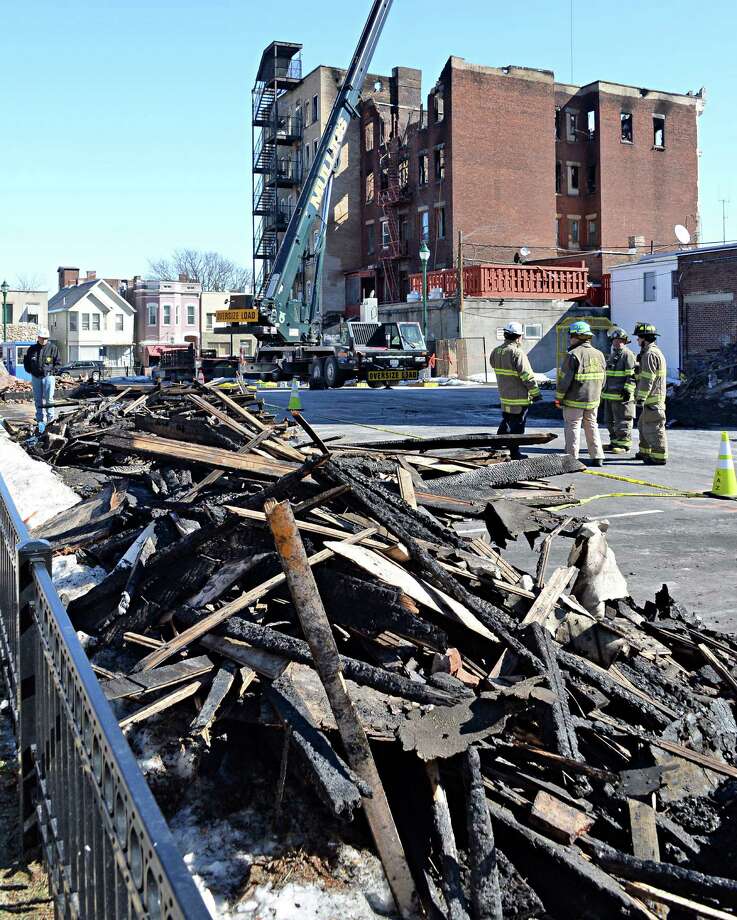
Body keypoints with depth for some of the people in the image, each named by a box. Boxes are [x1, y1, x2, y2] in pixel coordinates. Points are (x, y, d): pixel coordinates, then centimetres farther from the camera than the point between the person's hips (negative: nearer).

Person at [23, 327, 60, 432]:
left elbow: (58, 363, 3)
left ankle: (50, 418, 7)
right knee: (38, 399, 6)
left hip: (48, 376, -3)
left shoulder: (53, 348, 1)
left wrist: (52, 371, -7)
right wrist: (30, 370, 7)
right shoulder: (32, 349, 9)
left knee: (48, 398, -5)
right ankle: (41, 420, 11)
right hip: (35, 377, 3)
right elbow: (26, 361, 19)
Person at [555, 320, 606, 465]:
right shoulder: (599, 354, 7)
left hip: (574, 400, -6)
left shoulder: (573, 355, -14)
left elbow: (564, 379, -15)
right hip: (593, 400, 6)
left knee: (573, 428, 1)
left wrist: (559, 398, -5)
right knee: (592, 427, 15)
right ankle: (597, 457, 15)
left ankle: (571, 459, 2)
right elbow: (602, 379, 12)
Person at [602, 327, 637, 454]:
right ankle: (614, 443, 24)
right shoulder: (612, 355, 20)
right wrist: (604, 393, 23)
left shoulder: (628, 355, -8)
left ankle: (624, 445, -1)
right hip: (609, 395, 9)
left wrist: (628, 390, -22)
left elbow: (632, 375, -15)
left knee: (622, 422, -6)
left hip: (621, 396, -9)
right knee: (610, 421, 14)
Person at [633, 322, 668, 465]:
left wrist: (640, 398, -22)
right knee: (643, 425, 20)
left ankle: (659, 457, -4)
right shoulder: (656, 352, 18)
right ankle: (645, 452, 30)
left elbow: (647, 379, -22)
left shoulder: (650, 354, -17)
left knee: (653, 428, -7)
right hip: (653, 398, 11)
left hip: (652, 399, -11)